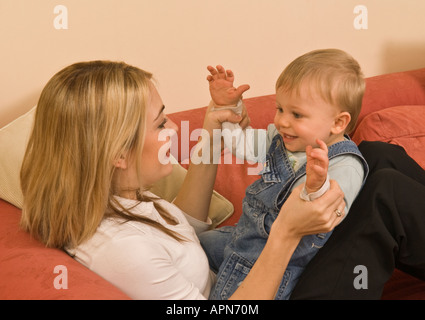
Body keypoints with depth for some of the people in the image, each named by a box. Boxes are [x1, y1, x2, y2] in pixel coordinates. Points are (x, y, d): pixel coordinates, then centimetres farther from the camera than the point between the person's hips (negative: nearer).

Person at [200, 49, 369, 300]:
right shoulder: (282, 138, -1)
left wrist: (317, 186, -61)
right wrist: (227, 106, 2)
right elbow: (246, 145, 14)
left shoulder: (345, 166, -25)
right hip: (247, 232, 8)